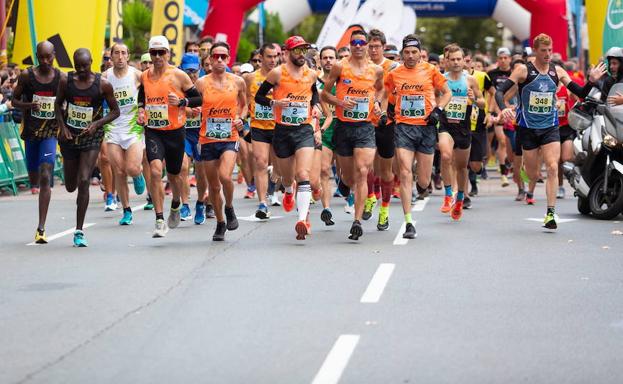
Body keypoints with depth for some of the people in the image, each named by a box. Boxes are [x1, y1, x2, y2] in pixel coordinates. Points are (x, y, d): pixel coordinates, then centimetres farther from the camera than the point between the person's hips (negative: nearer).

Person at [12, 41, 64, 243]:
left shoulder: (62, 78, -3)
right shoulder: (26, 76, -3)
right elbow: (14, 100, 4)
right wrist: (27, 105, -17)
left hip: (51, 132, -2)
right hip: (31, 132, 2)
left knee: (45, 178, -14)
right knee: (34, 179, 12)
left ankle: (41, 228, -15)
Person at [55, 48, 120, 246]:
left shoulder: (103, 84, -8)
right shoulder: (66, 81, -2)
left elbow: (115, 111, 0)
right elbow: (58, 104, 11)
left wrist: (97, 124, -16)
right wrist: (62, 126, -4)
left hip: (92, 137, -3)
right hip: (69, 136, 3)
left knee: (83, 181, -14)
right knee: (70, 186, 10)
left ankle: (79, 231, -8)